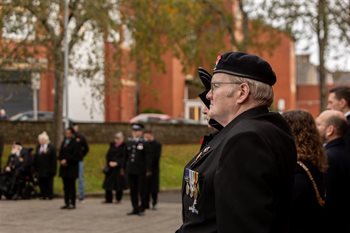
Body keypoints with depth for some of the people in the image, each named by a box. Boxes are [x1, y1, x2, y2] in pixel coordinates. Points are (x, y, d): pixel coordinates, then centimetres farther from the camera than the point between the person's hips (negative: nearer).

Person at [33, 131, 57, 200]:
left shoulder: (51, 147, -5)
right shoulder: (38, 147, 12)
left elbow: (54, 159, -7)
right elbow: (35, 158, 14)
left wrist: (53, 169, -11)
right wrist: (36, 168, 8)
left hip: (48, 169, -5)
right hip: (40, 169, 5)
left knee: (49, 182, 0)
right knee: (41, 182, 3)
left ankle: (50, 195, 7)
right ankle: (43, 195, 9)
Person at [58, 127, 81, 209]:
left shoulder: (75, 143, -8)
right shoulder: (64, 142, 13)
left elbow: (76, 156, -13)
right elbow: (60, 154, 18)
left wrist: (66, 160, -15)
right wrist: (61, 160, -2)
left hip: (72, 168, -7)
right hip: (64, 167, 7)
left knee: (71, 186, -4)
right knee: (66, 186, 9)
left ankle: (72, 203, -1)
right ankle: (66, 203, 13)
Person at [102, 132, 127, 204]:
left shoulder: (124, 147, -6)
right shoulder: (112, 145, 11)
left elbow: (124, 157, -11)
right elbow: (108, 155, 11)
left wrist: (117, 163, -19)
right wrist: (109, 162, -7)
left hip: (119, 168, -5)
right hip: (110, 168, 5)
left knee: (119, 184, -1)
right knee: (108, 184, 4)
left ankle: (118, 199, 11)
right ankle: (108, 199, 14)